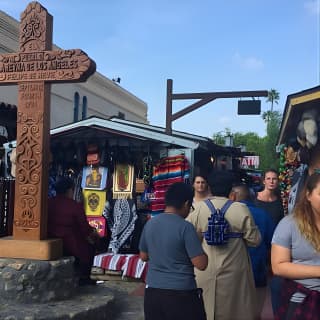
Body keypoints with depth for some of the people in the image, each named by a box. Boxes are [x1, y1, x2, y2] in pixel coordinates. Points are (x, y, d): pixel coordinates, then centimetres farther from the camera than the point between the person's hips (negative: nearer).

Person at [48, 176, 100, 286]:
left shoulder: (48, 203, -1)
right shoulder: (75, 206, -16)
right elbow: (85, 228, -9)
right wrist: (94, 234, 15)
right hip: (70, 246, -6)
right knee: (90, 247, 22)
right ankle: (83, 277, 24)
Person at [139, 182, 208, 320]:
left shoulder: (149, 224, 1)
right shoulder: (185, 227, -15)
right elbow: (201, 264, -15)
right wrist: (200, 248, 2)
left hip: (152, 291, 5)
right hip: (181, 293, -5)